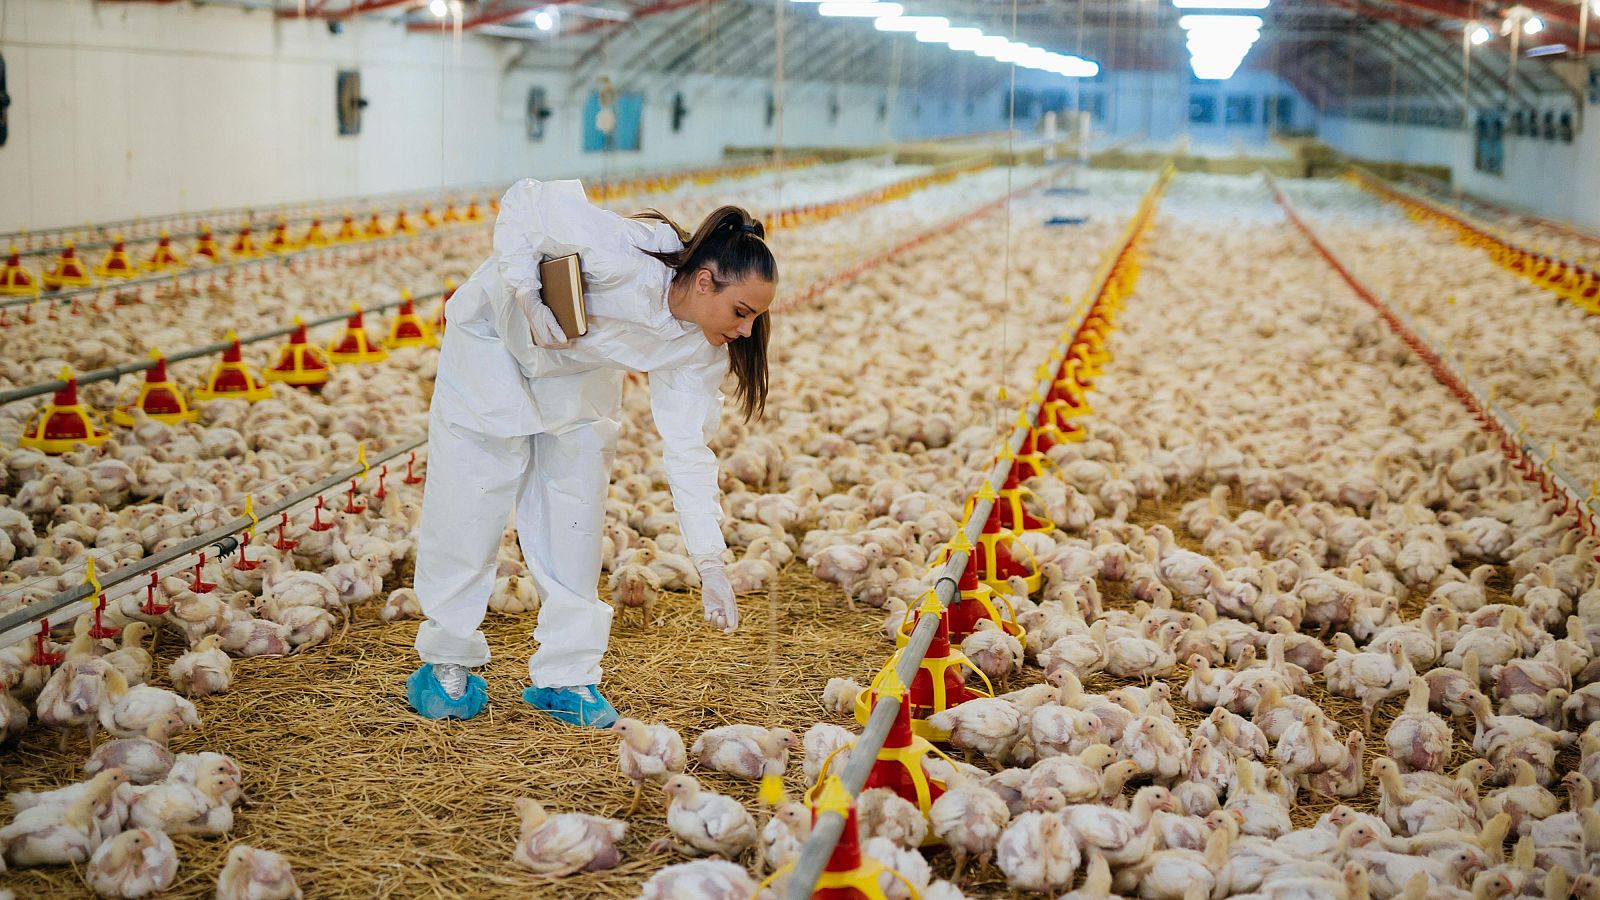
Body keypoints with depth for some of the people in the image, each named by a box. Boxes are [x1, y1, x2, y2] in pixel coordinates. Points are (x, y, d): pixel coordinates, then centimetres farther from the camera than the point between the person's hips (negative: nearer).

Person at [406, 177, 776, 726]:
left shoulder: (698, 349, -20)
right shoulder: (624, 257, -39)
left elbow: (688, 448, -16)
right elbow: (525, 202, -29)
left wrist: (710, 563, -21)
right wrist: (528, 297, -36)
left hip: (579, 372, 5)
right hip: (496, 336, -5)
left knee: (576, 513, 0)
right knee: (470, 501, -2)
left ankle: (565, 675, 10)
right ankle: (445, 661, 12)